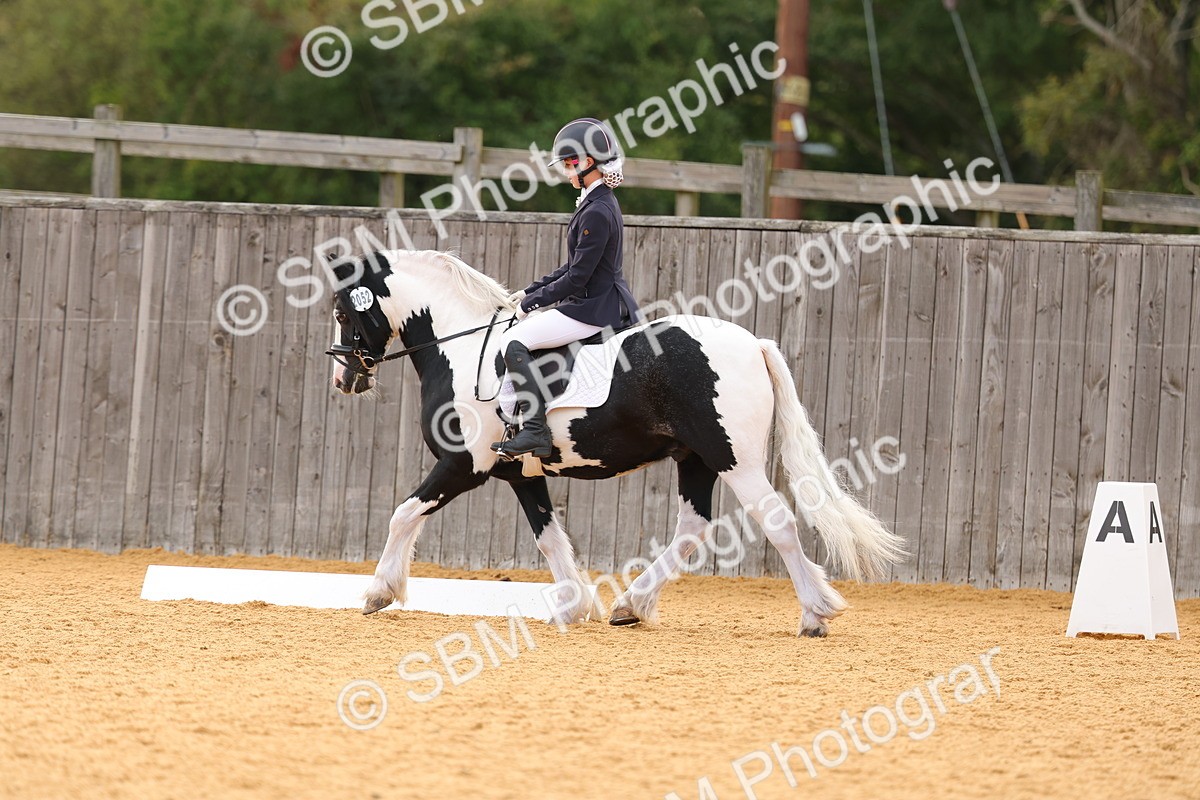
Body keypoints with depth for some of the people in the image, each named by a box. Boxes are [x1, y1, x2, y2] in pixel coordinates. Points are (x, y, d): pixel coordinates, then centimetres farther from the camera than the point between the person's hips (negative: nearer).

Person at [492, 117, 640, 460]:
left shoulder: (597, 213, -19)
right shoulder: (600, 203, 14)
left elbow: (576, 278, -20)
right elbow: (573, 268, 20)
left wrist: (530, 302, -10)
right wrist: (531, 291, 13)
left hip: (593, 309, -11)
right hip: (606, 302, 11)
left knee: (514, 341, -17)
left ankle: (535, 431, -25)